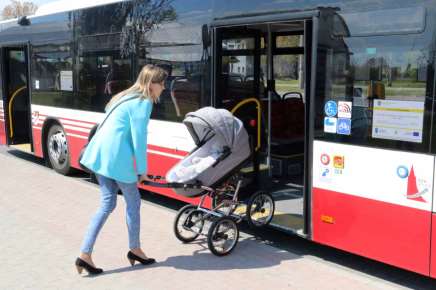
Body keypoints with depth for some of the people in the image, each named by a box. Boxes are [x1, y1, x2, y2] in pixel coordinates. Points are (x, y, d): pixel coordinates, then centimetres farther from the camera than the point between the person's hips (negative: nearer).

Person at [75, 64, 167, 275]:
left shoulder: (126, 96, 19)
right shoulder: (143, 103, -9)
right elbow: (138, 138, -13)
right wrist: (143, 168, -5)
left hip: (99, 152, 9)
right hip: (116, 156, -9)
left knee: (107, 203, 12)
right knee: (133, 202, 9)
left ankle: (85, 255, 9)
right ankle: (134, 250, 25)